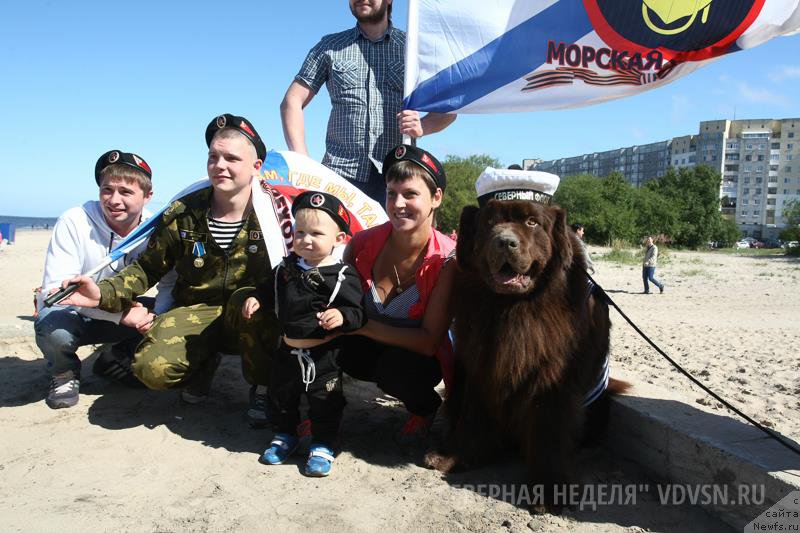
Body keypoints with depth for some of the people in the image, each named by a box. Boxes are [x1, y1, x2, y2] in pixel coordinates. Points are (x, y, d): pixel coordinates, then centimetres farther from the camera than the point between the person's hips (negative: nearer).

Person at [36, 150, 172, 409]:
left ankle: (113, 361, 8)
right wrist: (121, 315, -37)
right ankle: (64, 373, 2)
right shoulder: (73, 222, -22)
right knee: (55, 328, -36)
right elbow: (57, 288, -27)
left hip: (123, 311, 3)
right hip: (72, 313, -3)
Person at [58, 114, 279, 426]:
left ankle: (262, 387, -10)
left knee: (249, 300, -38)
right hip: (197, 313, 2)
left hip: (250, 315, -1)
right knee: (151, 367, -25)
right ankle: (203, 365, 14)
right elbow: (147, 269, 6)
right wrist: (104, 294, -11)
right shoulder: (183, 214, -1)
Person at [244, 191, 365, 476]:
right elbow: (271, 288, 21)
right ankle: (285, 435, 42)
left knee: (325, 402, 7)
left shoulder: (342, 275, -17)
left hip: (322, 354, -5)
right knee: (281, 396, 20)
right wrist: (256, 298, 6)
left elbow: (355, 311, -19)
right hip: (288, 349, 6)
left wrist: (341, 316, -38)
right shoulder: (287, 267, 1)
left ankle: (323, 445, 26)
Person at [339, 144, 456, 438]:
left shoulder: (448, 260, -22)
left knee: (397, 365, -35)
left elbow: (429, 341, -22)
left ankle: (426, 406, 1)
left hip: (419, 358, -1)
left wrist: (362, 325, -29)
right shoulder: (363, 242, -14)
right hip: (370, 350, 2)